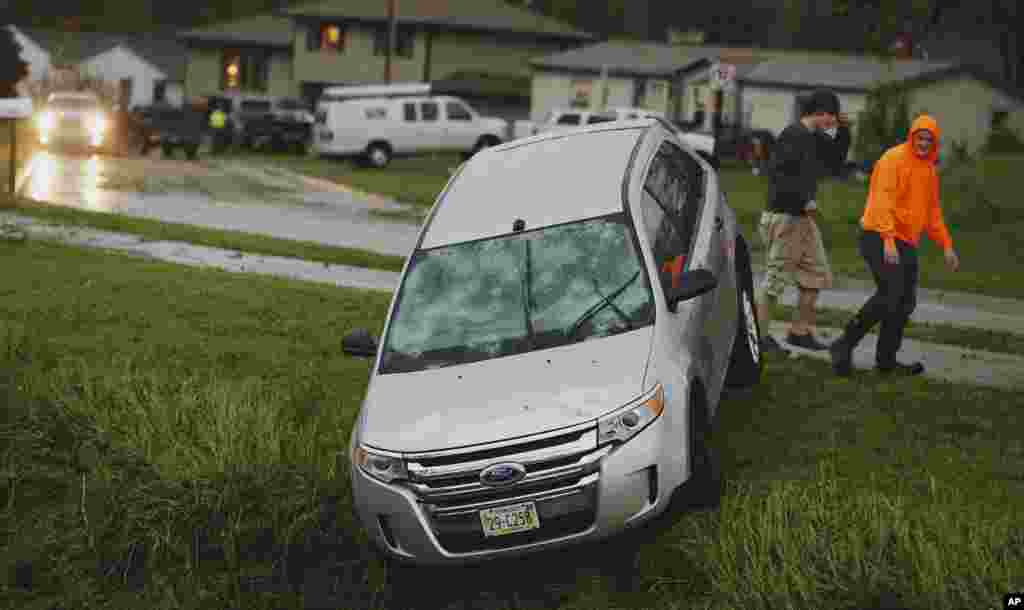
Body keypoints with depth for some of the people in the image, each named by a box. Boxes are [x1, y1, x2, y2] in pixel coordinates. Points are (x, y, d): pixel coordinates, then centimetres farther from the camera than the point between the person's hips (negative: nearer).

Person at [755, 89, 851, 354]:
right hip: (784, 216, -10)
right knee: (776, 278, -5)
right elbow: (776, 173, -23)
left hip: (804, 218, 10)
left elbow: (836, 155, 27)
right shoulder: (792, 136, -15)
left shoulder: (815, 138, 13)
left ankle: (800, 331, 18)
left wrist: (843, 130, 10)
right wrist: (805, 200, -21)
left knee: (817, 275, 11)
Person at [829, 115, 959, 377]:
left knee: (905, 303, 5)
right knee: (890, 296, -19)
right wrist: (888, 240, -27)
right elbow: (882, 200, -19)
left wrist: (947, 245, 18)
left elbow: (933, 213, 25)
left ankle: (886, 359, 13)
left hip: (907, 243, 9)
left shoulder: (929, 171, 17)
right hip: (880, 238, -9)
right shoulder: (894, 159, -9)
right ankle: (844, 345, -11)